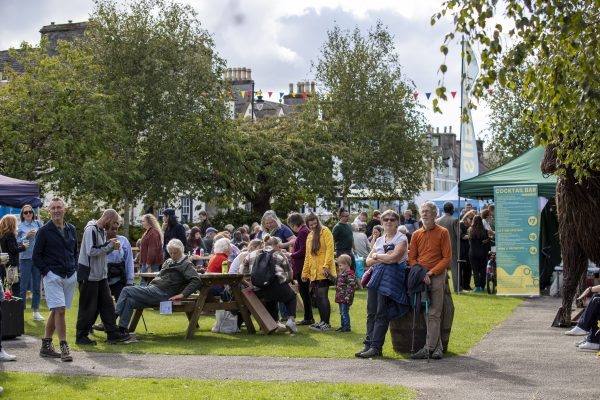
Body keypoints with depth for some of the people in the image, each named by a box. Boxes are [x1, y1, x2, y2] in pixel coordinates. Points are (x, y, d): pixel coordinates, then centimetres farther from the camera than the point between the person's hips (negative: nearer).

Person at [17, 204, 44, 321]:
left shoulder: (38, 223, 8)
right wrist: (27, 236, -17)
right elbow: (17, 243, -5)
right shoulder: (20, 227, 1)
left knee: (37, 286, 7)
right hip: (25, 258, -3)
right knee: (23, 286, -2)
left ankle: (36, 311, 14)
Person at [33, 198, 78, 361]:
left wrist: (74, 268, 11)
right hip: (52, 276, -5)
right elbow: (36, 256, -2)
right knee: (59, 310, -13)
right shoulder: (44, 231, -4)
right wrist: (46, 271, -9)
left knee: (56, 311, 11)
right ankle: (64, 347, -11)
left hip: (70, 276, 5)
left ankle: (46, 346, 19)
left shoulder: (71, 229, 11)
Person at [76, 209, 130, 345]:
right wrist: (109, 245, -18)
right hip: (89, 275, -9)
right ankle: (81, 336, 10)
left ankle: (113, 334, 12)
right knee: (88, 307, 0)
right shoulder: (91, 230, -16)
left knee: (107, 304, 8)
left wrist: (112, 247, 0)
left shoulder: (102, 231, 13)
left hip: (101, 275, 9)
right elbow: (91, 251, -25)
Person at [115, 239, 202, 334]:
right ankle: (122, 329, -16)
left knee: (126, 290, -16)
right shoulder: (168, 262, 24)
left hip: (162, 294, -9)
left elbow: (196, 280, -16)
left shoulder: (186, 265, -3)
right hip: (152, 288, 9)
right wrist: (149, 285, 20)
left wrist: (182, 294, -22)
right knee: (129, 301, -15)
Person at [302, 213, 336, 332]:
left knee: (322, 295, -11)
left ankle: (326, 323, -8)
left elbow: (330, 249, -13)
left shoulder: (325, 231, -3)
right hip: (314, 272, 7)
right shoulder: (309, 236, 18)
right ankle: (323, 321, 14)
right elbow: (308, 256, 22)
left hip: (324, 271, -7)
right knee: (318, 297, 7)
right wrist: (305, 272, 19)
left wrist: (326, 266, -22)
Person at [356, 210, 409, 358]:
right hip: (376, 276, 7)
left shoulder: (401, 239, 1)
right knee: (371, 312, 0)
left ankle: (376, 347, -8)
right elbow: (368, 261, 17)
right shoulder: (379, 240, 21)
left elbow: (393, 258, -14)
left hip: (391, 277, -7)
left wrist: (376, 256, 1)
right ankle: (369, 345, 2)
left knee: (381, 314, -9)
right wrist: (384, 258, -2)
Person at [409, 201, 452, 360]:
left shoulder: (443, 232, 1)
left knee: (434, 314, -7)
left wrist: (431, 272, -13)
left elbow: (447, 258, -4)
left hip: (437, 276, -4)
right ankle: (437, 347, 9)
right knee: (426, 313, 3)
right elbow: (412, 257, 11)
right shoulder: (416, 234, 12)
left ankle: (429, 348, -8)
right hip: (421, 277, 4)